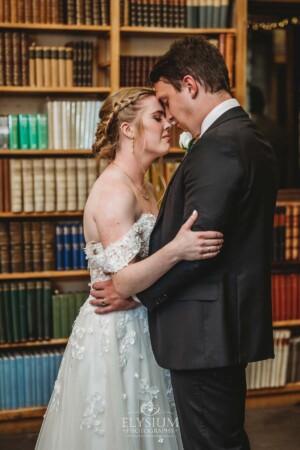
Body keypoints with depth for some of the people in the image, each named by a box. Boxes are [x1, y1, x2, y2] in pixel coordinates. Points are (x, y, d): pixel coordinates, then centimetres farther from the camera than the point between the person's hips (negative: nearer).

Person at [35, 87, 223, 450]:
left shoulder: (145, 189, 11)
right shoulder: (113, 190, -18)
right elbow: (122, 282, -24)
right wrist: (176, 250, -36)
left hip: (141, 331, 9)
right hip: (114, 334, -9)